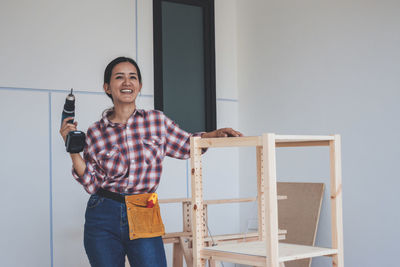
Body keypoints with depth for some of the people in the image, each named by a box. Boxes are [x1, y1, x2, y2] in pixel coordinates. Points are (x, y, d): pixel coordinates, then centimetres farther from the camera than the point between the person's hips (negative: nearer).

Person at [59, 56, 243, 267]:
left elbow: (188, 146, 15)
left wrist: (215, 134, -1)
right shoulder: (96, 133, 2)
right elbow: (91, 184, 2)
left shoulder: (156, 121, 4)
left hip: (143, 218, 0)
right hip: (103, 219, 0)